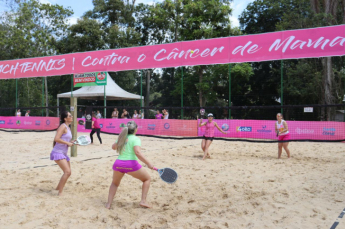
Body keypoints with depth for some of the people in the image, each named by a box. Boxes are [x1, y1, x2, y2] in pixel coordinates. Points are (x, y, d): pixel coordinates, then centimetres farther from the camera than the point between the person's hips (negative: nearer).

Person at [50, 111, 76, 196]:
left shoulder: (67, 127, 14)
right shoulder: (63, 126, -14)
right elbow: (56, 139, -24)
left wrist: (71, 142, 6)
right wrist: (67, 143, -19)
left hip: (63, 153, 10)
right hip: (58, 153, -10)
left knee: (68, 173, 14)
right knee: (67, 172, -19)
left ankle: (58, 188, 31)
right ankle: (60, 193, -12)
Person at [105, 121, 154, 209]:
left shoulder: (122, 138, 15)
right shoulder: (136, 139, -2)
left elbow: (113, 147, 33)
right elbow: (137, 152, -18)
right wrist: (148, 163, -19)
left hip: (118, 164, 5)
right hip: (131, 164, -5)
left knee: (114, 183, 31)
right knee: (147, 179, 16)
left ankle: (108, 204, 20)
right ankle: (143, 201, 6)